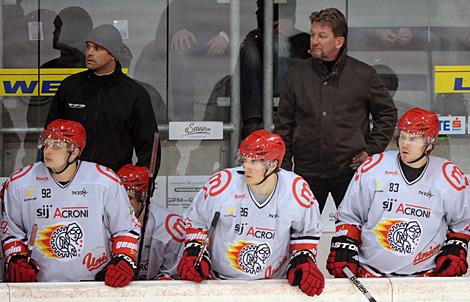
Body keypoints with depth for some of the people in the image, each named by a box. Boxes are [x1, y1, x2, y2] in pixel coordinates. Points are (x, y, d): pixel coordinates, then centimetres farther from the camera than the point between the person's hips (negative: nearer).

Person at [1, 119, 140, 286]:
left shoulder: (106, 182, -1)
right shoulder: (18, 183, 3)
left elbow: (127, 227, 9)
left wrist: (124, 260, -5)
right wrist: (16, 259, 1)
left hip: (98, 281, -2)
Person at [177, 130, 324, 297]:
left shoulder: (297, 190, -8)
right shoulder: (222, 184, -12)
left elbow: (308, 231, 9)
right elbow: (195, 221, 5)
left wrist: (303, 262, -5)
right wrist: (194, 254, -6)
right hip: (219, 280, -2)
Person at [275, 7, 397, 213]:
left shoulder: (364, 75, 2)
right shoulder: (296, 76, 6)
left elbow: (387, 113, 12)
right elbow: (284, 125, 10)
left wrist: (371, 150, 2)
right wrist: (283, 169, 5)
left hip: (351, 171, -1)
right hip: (307, 172, 1)